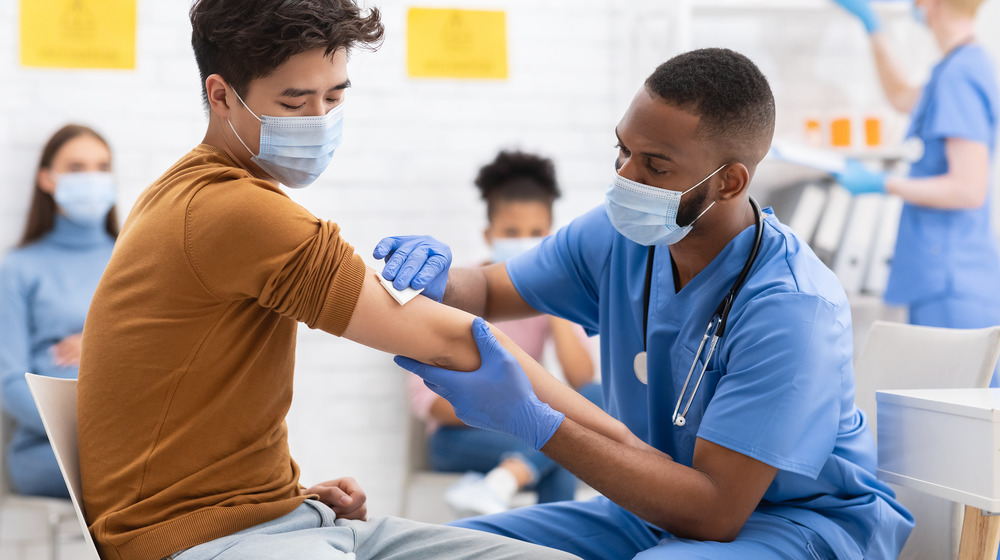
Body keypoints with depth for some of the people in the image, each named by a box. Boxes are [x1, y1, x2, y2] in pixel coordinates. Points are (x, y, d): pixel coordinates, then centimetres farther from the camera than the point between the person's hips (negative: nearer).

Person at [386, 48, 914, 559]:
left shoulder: (790, 306, -27)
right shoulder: (623, 233, -6)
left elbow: (714, 510, -29)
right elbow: (485, 289, 10)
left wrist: (531, 420, -33)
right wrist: (437, 286, -17)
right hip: (663, 504, 6)